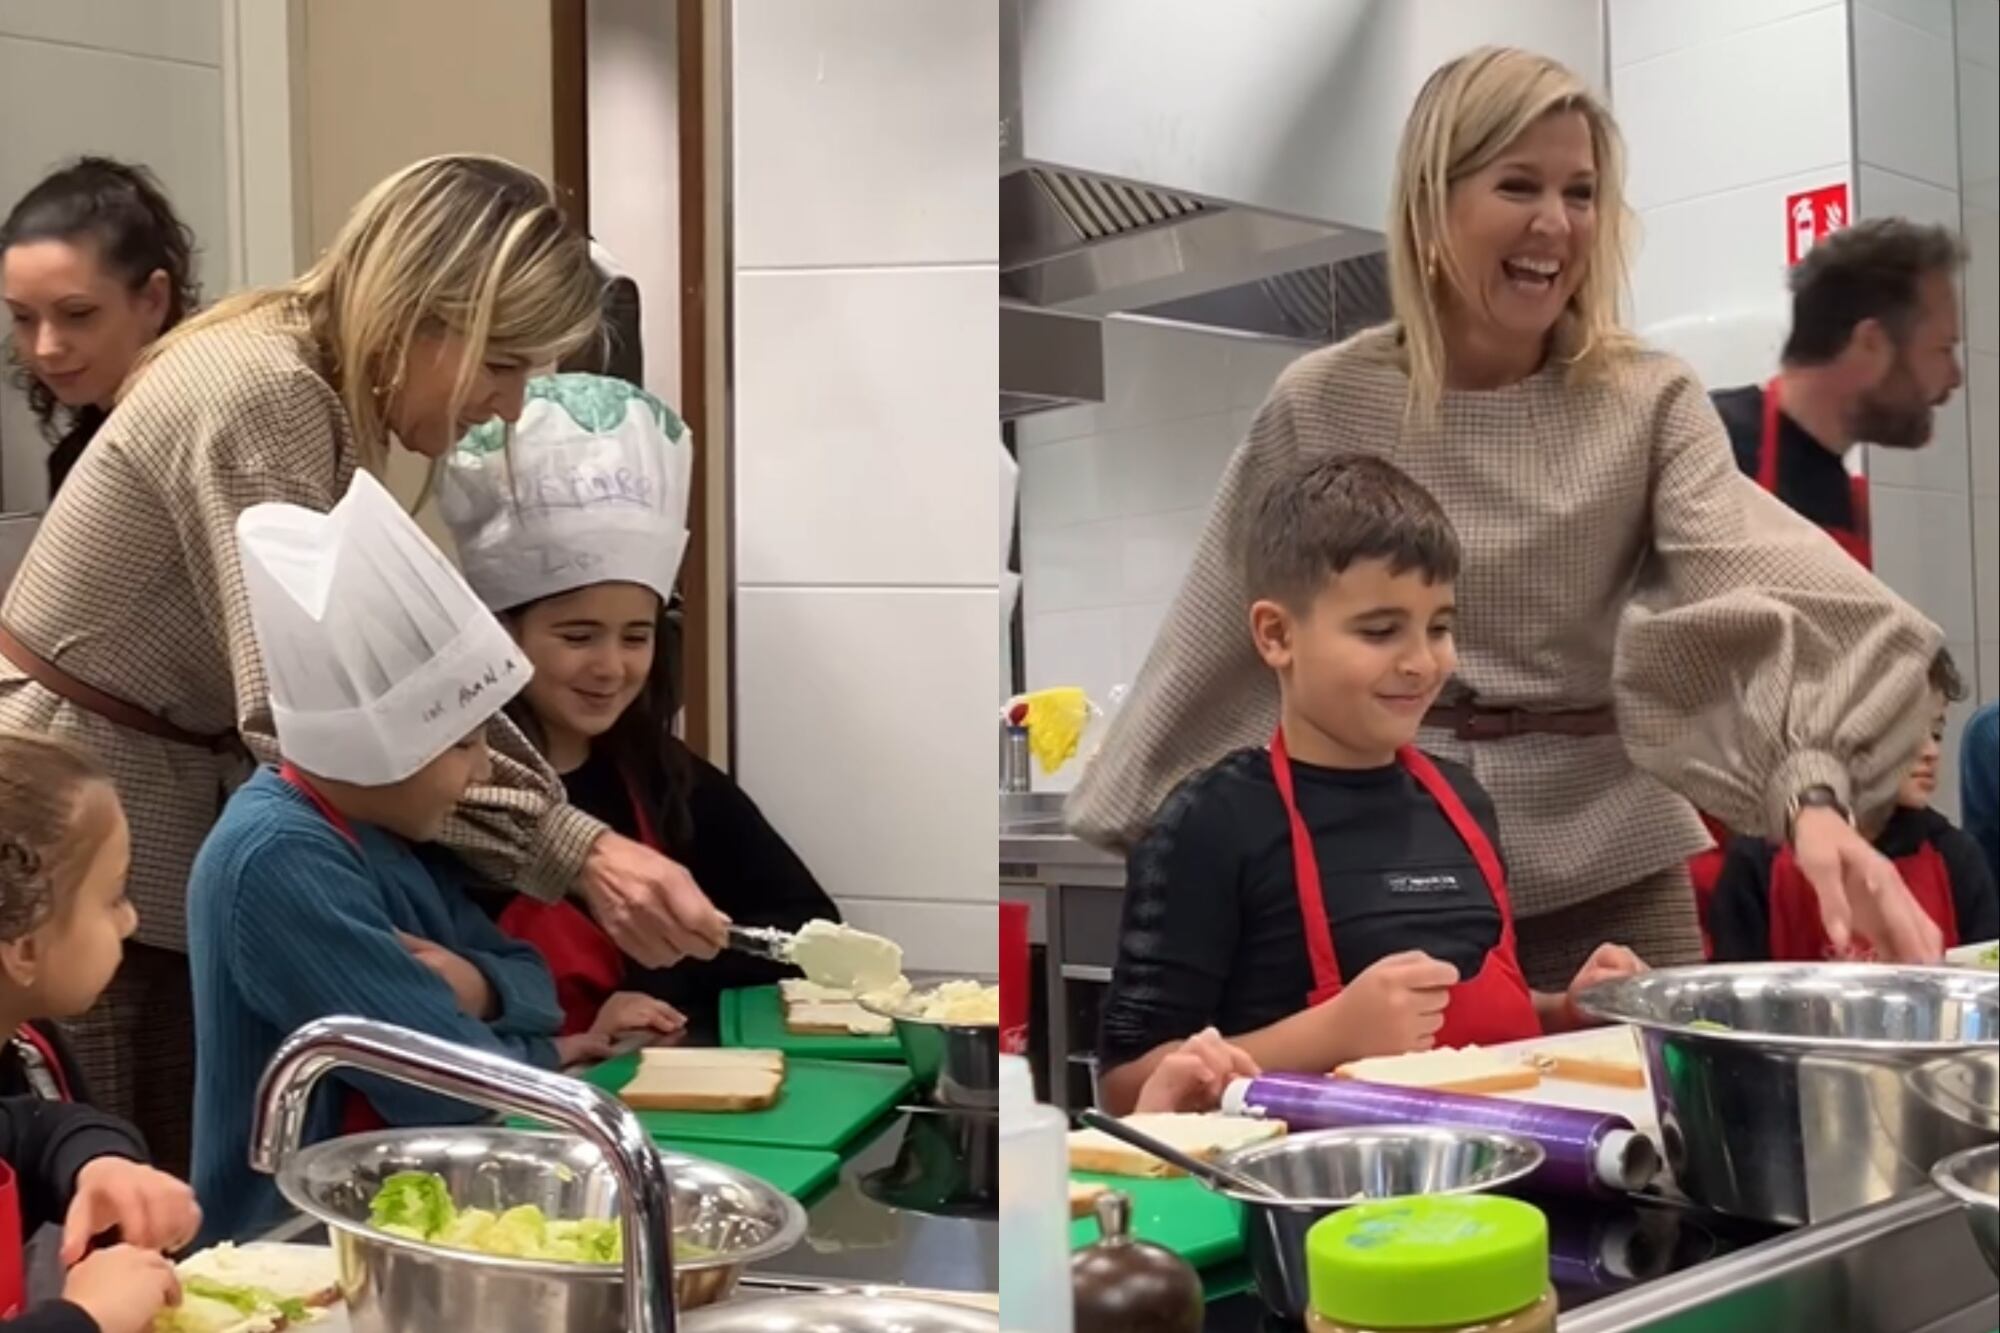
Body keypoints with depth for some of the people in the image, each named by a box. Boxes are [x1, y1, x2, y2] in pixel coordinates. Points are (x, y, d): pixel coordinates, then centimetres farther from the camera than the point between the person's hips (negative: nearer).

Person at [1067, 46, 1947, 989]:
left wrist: (1814, 797, -38)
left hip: (1613, 867, 0)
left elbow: (1764, 595, -21)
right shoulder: (1321, 404, -4)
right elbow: (1227, 630, 4)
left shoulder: (1651, 402, -5)